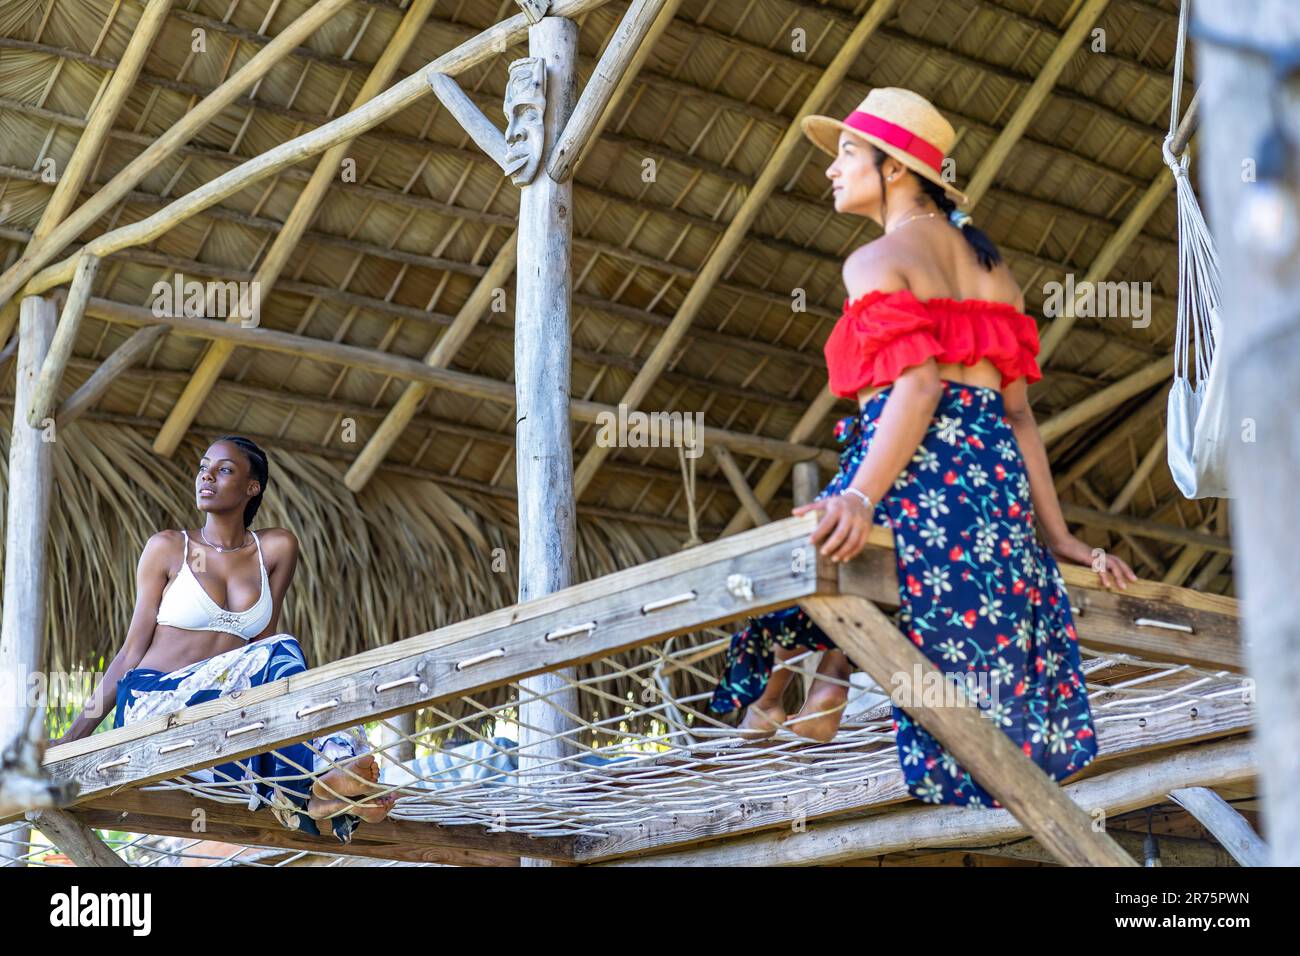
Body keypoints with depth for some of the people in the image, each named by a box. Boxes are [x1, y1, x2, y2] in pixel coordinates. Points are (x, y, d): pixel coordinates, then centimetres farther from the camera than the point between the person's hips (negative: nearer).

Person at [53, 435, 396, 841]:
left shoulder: (276, 549, 13)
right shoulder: (167, 548, 7)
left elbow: (262, 635, 6)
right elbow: (133, 649, 7)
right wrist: (73, 737, 2)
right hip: (152, 703, -3)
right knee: (280, 652, -29)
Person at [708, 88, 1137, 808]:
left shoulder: (875, 261, -1)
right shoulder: (988, 263, 21)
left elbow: (918, 384, -17)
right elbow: (1018, 411, 17)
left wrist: (859, 496, -29)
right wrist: (1059, 538, 16)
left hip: (915, 471, -6)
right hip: (997, 478, 6)